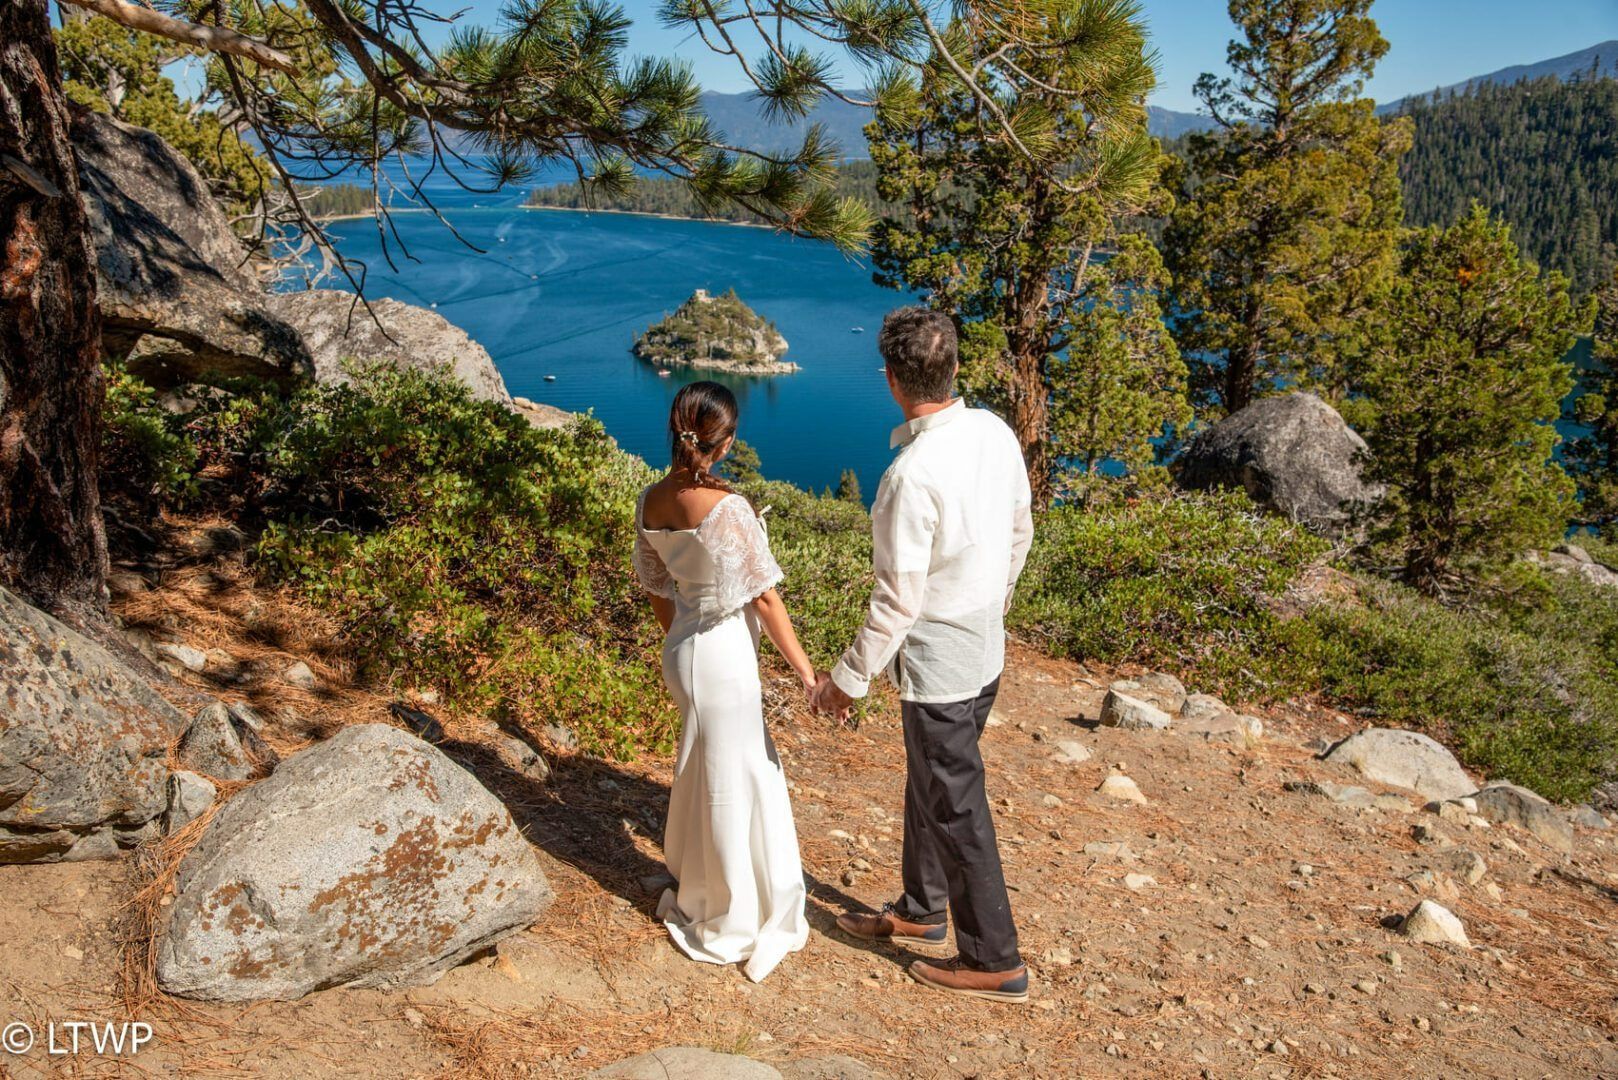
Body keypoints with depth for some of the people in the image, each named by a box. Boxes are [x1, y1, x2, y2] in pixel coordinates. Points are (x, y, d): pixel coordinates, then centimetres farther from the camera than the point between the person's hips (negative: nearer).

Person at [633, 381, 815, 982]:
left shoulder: (651, 501, -3)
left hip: (682, 650, 7)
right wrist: (804, 668, -8)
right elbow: (764, 598, -18)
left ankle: (694, 884, 45)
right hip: (724, 655, -7)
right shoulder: (727, 508, -24)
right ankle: (732, 922, 26)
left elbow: (657, 589, 8)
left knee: (705, 774, 26)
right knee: (731, 785, 9)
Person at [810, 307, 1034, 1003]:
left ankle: (993, 962, 25)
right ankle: (922, 909, 45)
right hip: (985, 645, 9)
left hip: (938, 661, -9)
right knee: (929, 784, 25)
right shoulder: (997, 433, -5)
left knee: (955, 807, 8)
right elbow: (1019, 535, 8)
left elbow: (898, 600, -24)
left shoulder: (913, 475, -29)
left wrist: (848, 679, -12)